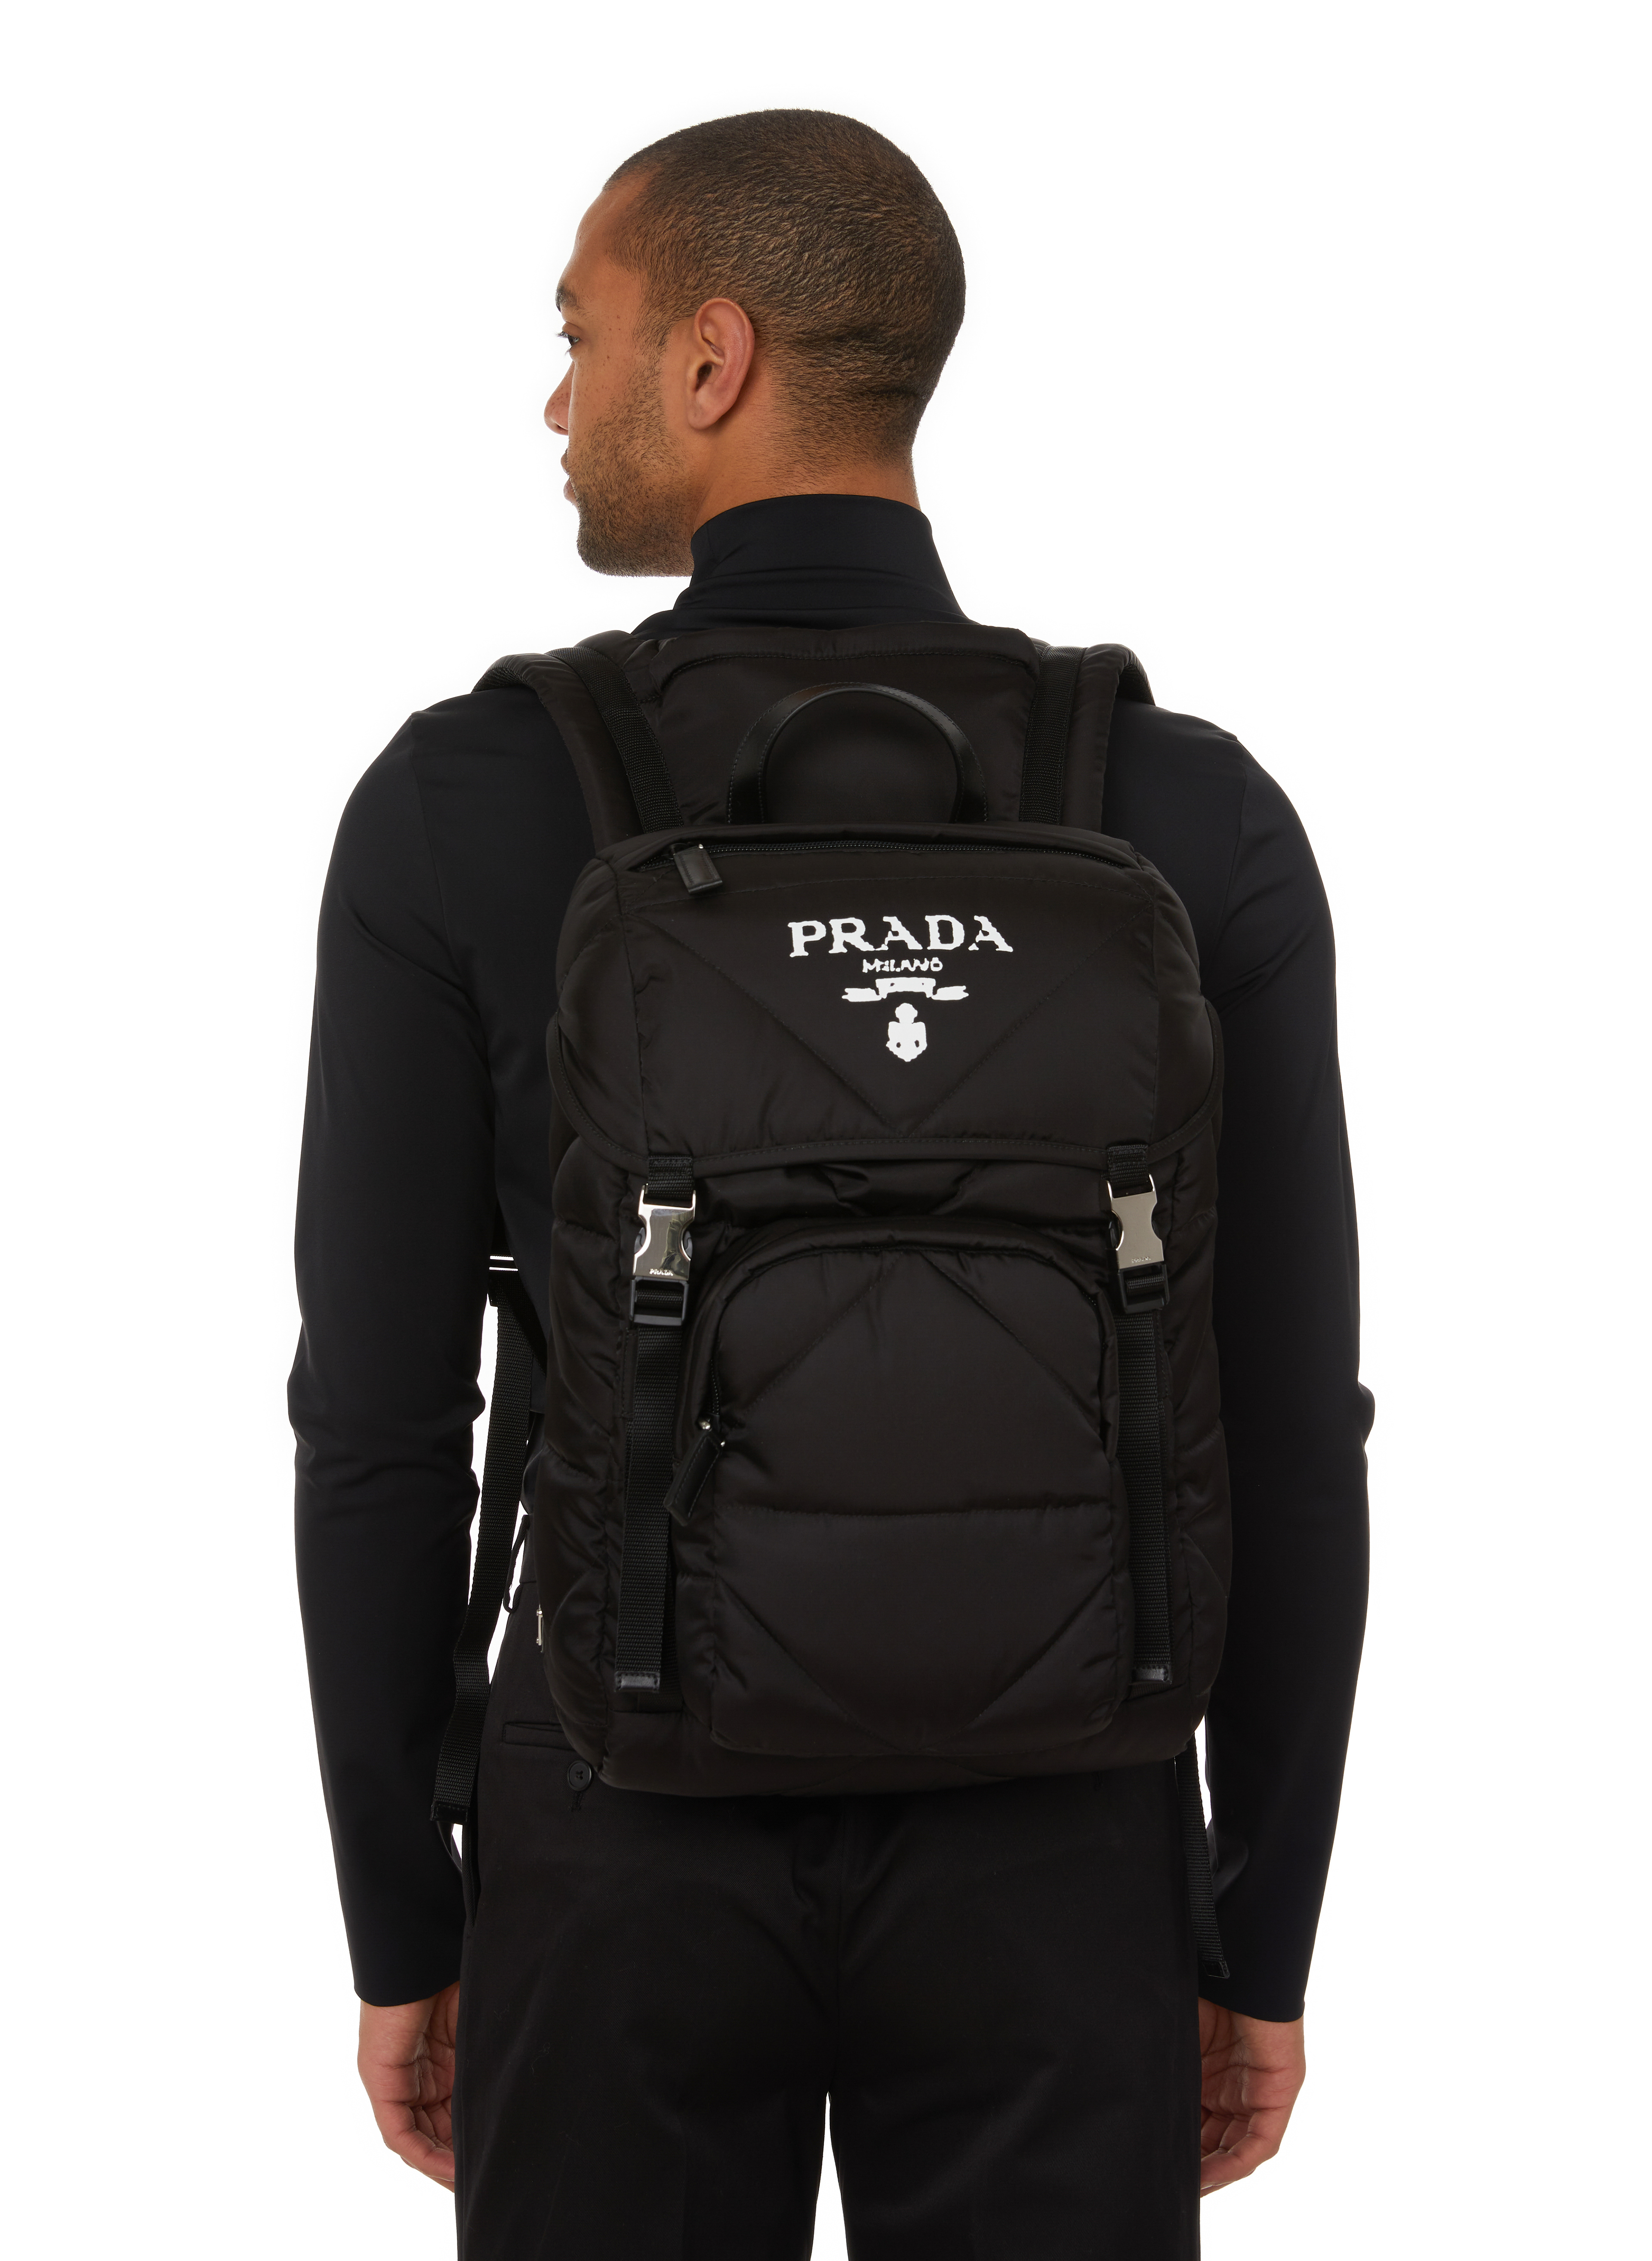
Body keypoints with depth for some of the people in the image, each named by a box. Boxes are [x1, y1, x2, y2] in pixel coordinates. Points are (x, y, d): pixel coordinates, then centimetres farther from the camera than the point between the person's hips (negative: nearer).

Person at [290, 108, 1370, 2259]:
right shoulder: (1197, 817, -7)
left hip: (636, 1841, 0)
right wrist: (1265, 1945, 6)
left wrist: (401, 1934, 5)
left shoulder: (461, 809, -10)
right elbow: (1288, 1440, -5)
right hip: (1046, 1852, 1)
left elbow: (380, 1418, -7)